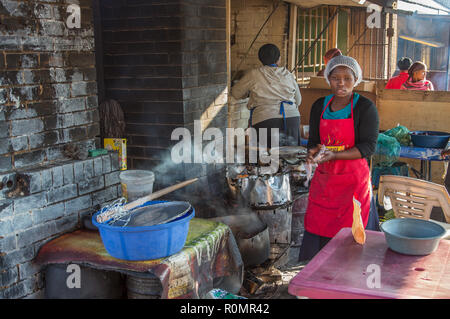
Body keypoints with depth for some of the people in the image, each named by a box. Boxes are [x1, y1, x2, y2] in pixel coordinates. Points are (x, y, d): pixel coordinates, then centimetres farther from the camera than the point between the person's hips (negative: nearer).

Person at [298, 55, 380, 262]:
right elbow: (313, 141, 11)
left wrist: (334, 155, -24)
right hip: (323, 179, 4)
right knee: (317, 229, 6)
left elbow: (368, 146, -13)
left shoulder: (365, 107, -6)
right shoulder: (319, 106, 8)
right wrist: (313, 152, -14)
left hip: (353, 179, -4)